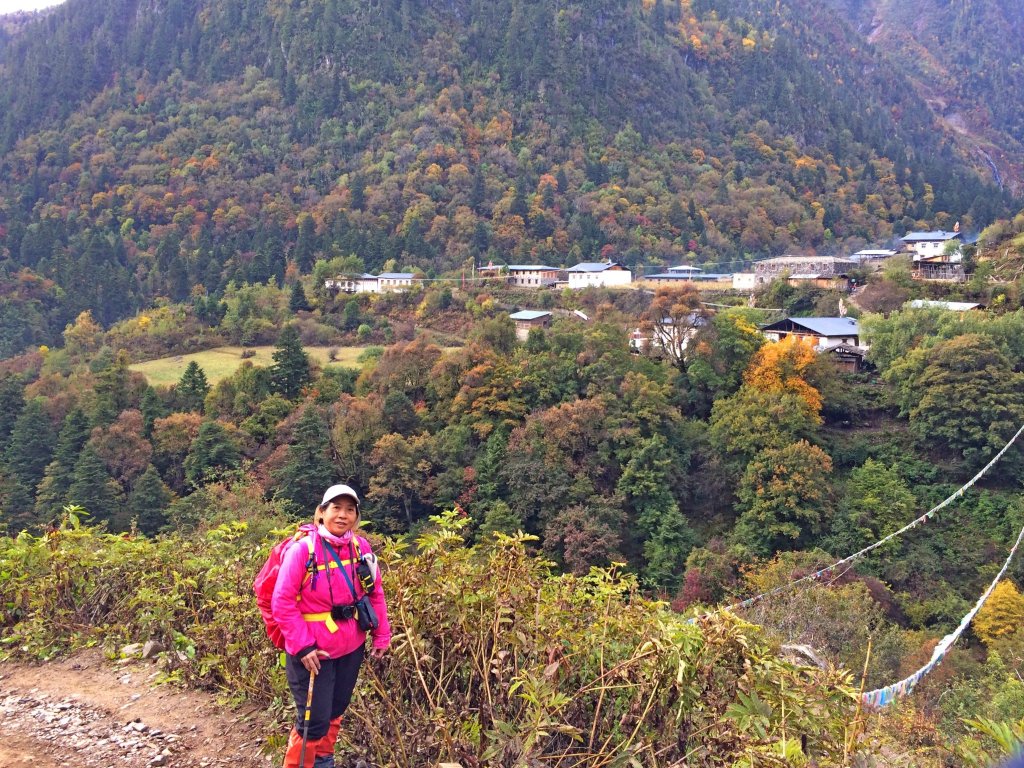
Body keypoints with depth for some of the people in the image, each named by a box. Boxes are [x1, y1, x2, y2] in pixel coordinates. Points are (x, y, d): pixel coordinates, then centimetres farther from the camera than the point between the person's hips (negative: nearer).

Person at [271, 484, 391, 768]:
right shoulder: (303, 549, -17)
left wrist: (382, 636, 7)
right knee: (315, 720, 0)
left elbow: (375, 594, 7)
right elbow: (282, 602, -15)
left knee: (336, 711, 21)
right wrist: (302, 646, -19)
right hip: (313, 652, -5)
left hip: (351, 648, 5)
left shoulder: (361, 547, -3)